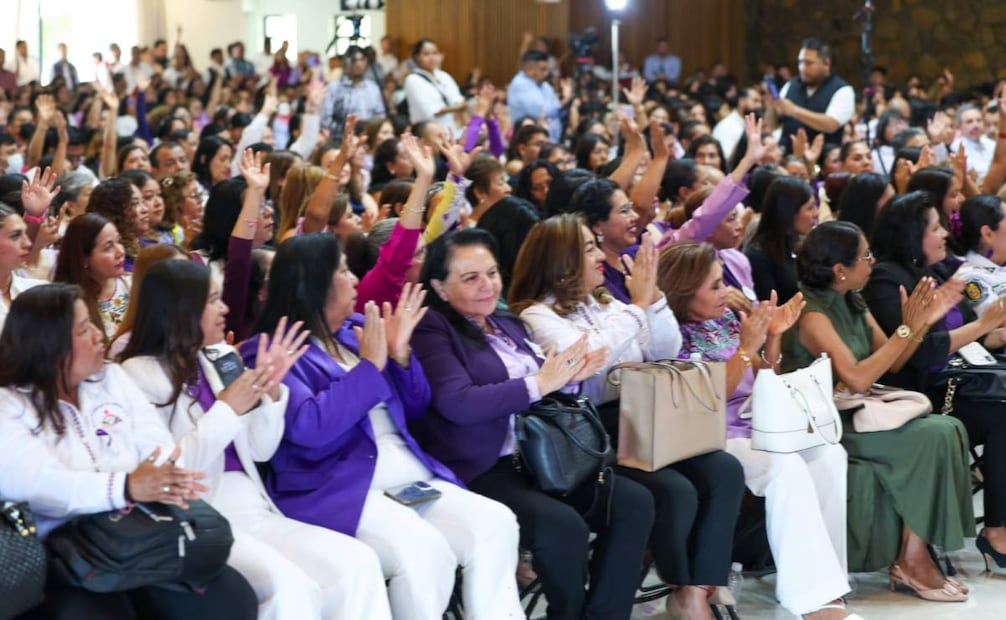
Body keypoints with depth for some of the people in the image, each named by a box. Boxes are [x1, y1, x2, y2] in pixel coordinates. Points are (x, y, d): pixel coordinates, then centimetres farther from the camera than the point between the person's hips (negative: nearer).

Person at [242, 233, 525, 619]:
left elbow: (414, 408, 22)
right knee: (422, 548, -32)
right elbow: (308, 428, -19)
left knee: (495, 524, -18)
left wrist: (400, 354, 3)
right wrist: (369, 365, -14)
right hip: (334, 490, -7)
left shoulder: (356, 330, 18)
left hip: (410, 478, 7)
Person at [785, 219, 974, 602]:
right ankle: (912, 561, -11)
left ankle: (917, 554, -13)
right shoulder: (813, 315, -16)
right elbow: (857, 379, -25)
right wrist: (906, 328, -19)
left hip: (852, 416, 9)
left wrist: (923, 322, -3)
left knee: (950, 428, -11)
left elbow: (891, 364, 13)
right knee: (931, 438, -20)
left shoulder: (853, 304, 10)